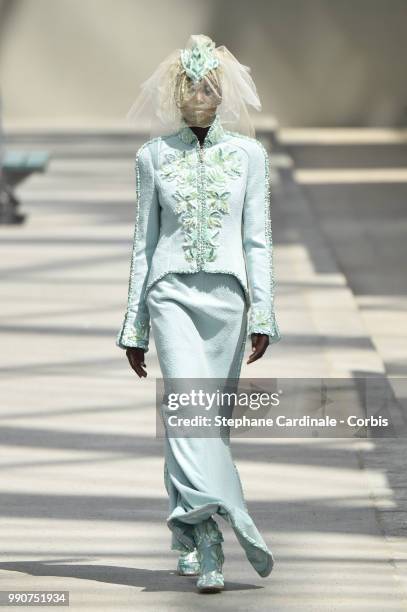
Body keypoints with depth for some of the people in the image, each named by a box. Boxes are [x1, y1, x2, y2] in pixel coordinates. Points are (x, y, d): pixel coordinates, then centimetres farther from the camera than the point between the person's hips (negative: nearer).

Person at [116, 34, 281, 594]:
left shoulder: (248, 154, 7)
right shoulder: (154, 156, 7)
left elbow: (258, 239, 5)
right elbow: (144, 241, 10)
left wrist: (263, 314, -4)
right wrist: (134, 325, 9)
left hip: (227, 296, 2)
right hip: (173, 294, -2)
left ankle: (190, 540, 15)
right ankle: (210, 545, -29)